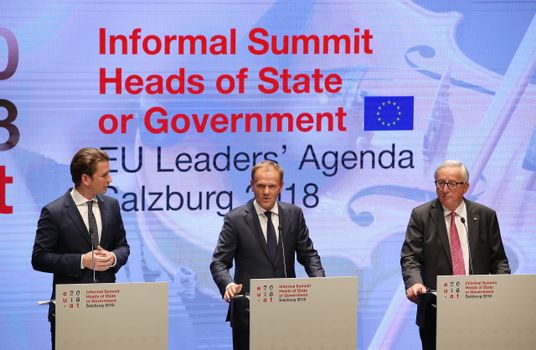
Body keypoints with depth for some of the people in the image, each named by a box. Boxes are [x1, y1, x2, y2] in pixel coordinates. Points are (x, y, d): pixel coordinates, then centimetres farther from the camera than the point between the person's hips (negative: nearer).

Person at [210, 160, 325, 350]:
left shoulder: (294, 214, 6)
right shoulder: (235, 219, -2)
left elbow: (308, 254, 8)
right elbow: (219, 262, -4)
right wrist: (228, 284, -26)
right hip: (248, 311, -2)